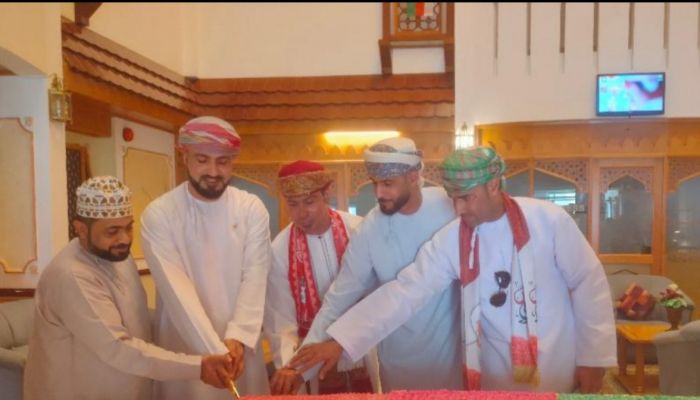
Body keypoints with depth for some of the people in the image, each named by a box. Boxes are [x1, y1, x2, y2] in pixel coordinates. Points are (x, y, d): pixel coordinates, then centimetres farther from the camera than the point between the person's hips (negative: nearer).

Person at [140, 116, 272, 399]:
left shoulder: (252, 209, -3)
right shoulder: (158, 215, -10)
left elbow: (255, 278, -8)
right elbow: (177, 290, -16)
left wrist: (238, 337, -20)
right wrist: (215, 350, -22)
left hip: (239, 343, 2)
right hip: (184, 348, -2)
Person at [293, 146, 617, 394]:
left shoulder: (549, 220, -15)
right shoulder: (450, 240, -10)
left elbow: (589, 284, -6)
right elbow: (404, 292, -14)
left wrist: (594, 357, -4)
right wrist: (339, 341, -22)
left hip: (560, 370, -2)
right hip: (500, 374, 2)